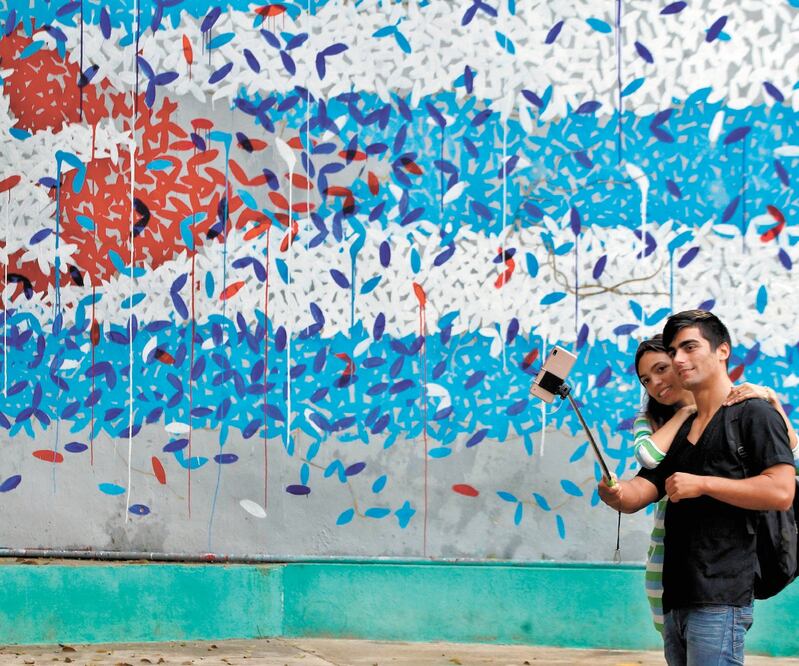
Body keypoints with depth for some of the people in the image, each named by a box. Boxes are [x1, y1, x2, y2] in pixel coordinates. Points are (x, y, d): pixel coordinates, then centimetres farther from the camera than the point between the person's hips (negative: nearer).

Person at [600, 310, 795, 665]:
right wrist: (616, 493, -12)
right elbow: (638, 494, 12)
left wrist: (702, 484, -14)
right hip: (676, 597, 8)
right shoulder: (679, 430, 22)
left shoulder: (754, 414, -2)